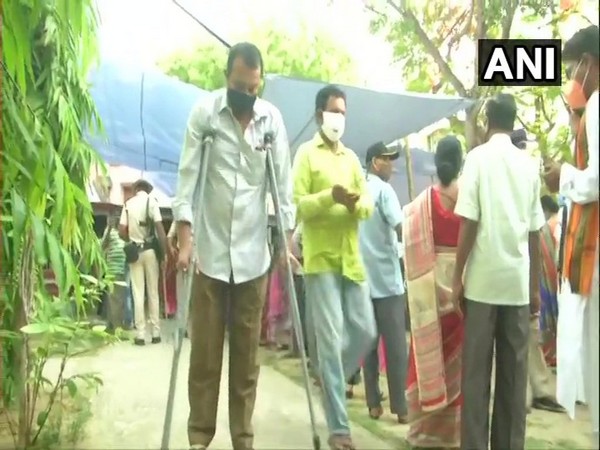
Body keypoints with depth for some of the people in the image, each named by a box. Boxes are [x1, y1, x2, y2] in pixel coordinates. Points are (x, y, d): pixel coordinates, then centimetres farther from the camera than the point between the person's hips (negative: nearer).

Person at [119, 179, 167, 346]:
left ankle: (140, 334, 3)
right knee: (153, 293, 6)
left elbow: (121, 232, 1)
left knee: (138, 294, 4)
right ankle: (155, 333, 8)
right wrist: (165, 250, -5)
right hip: (149, 249, -2)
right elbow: (159, 227, -10)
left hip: (134, 250, 2)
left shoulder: (128, 204, 6)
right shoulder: (151, 201, -1)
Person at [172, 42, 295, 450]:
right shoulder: (204, 113, -3)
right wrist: (185, 239, -13)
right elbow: (188, 177, -6)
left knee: (248, 351, 8)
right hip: (210, 250, -2)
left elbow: (283, 181, 6)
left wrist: (288, 239, 2)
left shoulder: (272, 118, 4)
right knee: (205, 350, 3)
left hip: (254, 253, 2)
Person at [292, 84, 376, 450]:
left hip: (351, 258, 6)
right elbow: (298, 205, -8)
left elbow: (369, 204, 11)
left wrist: (357, 203, -12)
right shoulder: (306, 154, 0)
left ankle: (332, 380, 34)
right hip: (321, 259, -6)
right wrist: (330, 196, -24)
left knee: (365, 331, 7)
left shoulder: (352, 157, 17)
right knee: (331, 340, -4)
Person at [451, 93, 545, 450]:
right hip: (518, 281, 3)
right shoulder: (529, 164, 8)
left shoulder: (478, 157, -2)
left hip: (483, 279, -3)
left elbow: (469, 224, -8)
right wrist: (535, 287, 15)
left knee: (476, 371, 3)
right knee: (514, 373, 9)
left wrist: (458, 277, -1)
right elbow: (535, 232, 8)